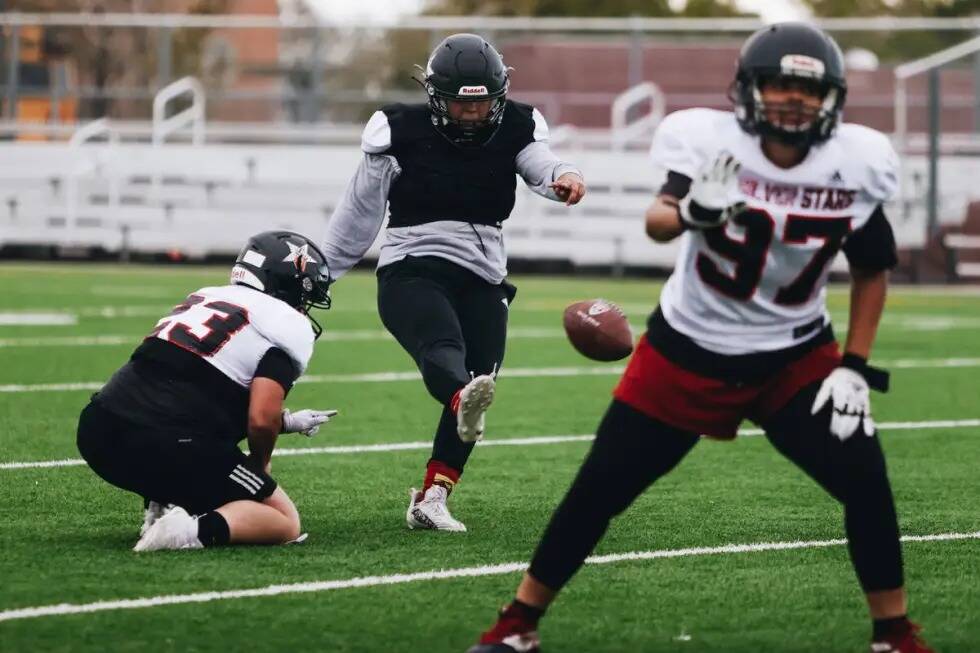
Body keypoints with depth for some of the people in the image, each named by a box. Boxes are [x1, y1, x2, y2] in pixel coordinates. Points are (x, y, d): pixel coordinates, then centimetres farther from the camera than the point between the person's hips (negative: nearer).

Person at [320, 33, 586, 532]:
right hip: (412, 271, -4)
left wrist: (563, 177, -42)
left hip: (482, 280, 4)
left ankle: (430, 499, 2)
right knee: (444, 353, -33)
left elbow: (540, 166, -16)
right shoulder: (402, 131, -2)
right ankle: (465, 402, -66)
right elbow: (358, 214, 9)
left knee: (477, 383, -7)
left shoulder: (515, 129, 5)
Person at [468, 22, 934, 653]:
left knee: (865, 480, -12)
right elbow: (657, 221, -37)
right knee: (600, 487, 0)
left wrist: (854, 367, -4)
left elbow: (872, 271, 4)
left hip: (793, 356, 2)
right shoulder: (712, 142, -20)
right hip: (688, 352, -2)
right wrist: (689, 212, -61)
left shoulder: (853, 165, -11)